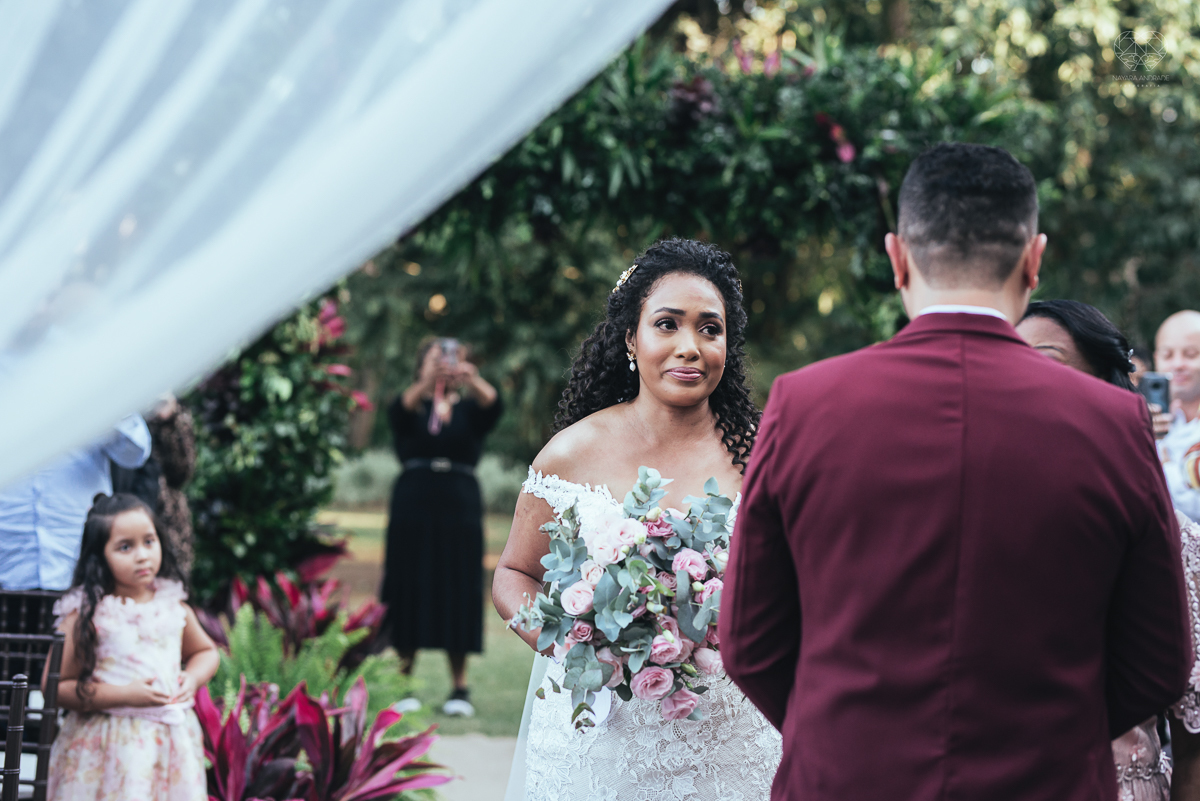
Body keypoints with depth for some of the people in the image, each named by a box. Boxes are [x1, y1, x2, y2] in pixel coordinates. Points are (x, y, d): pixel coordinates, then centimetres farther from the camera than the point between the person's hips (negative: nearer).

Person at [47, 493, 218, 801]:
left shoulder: (173, 605, 5)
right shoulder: (85, 615, -9)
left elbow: (206, 651, 22)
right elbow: (57, 687, -11)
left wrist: (193, 677, 0)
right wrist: (124, 694, -16)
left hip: (171, 740, 4)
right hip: (109, 749, -4)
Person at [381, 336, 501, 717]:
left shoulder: (469, 409, 9)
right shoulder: (411, 407, 7)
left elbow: (492, 405, -13)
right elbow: (401, 410, -18)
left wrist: (471, 379, -35)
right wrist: (427, 382, -38)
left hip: (460, 506, 1)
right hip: (414, 504, -1)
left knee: (458, 594, 0)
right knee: (410, 591, -1)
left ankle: (460, 688, 4)